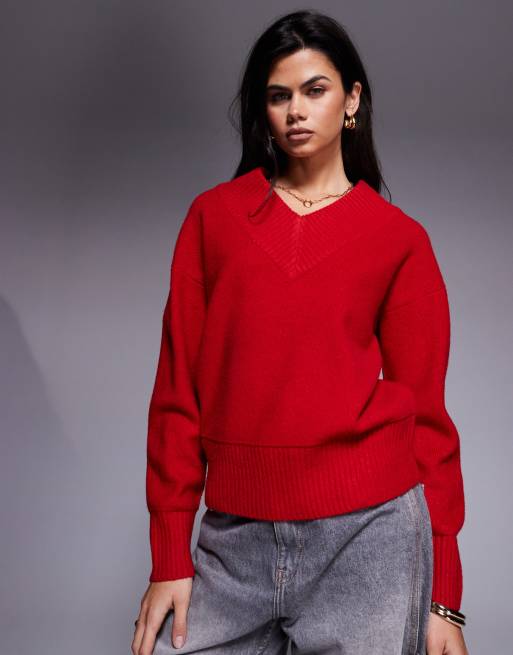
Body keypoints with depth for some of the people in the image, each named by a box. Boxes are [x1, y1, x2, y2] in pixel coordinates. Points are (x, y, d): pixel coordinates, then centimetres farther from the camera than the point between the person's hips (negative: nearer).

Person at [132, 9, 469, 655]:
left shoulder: (400, 239, 3)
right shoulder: (213, 217, 7)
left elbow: (424, 412, 3)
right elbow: (178, 388, 5)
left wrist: (443, 598, 1)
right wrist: (170, 558, 1)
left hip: (369, 531, -1)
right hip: (235, 536, 2)